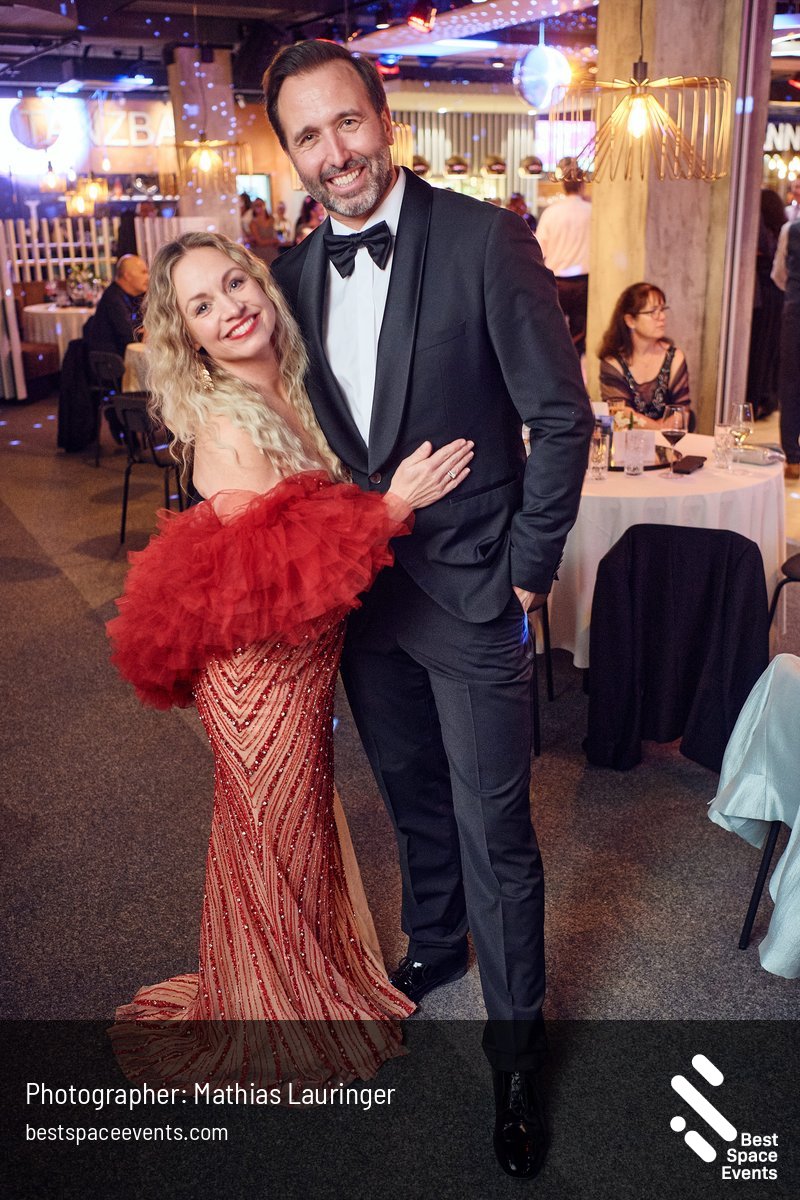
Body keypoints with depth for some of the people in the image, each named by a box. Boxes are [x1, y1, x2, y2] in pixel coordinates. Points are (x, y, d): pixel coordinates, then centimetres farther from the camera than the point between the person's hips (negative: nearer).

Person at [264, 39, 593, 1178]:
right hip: (360, 591, 5)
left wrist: (527, 571, -11)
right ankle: (435, 942, 48)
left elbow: (561, 415, -10)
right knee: (412, 791, 22)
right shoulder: (294, 270, 3)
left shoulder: (486, 240, -13)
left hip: (470, 593, -5)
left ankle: (516, 1040, 24)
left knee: (495, 829, 3)